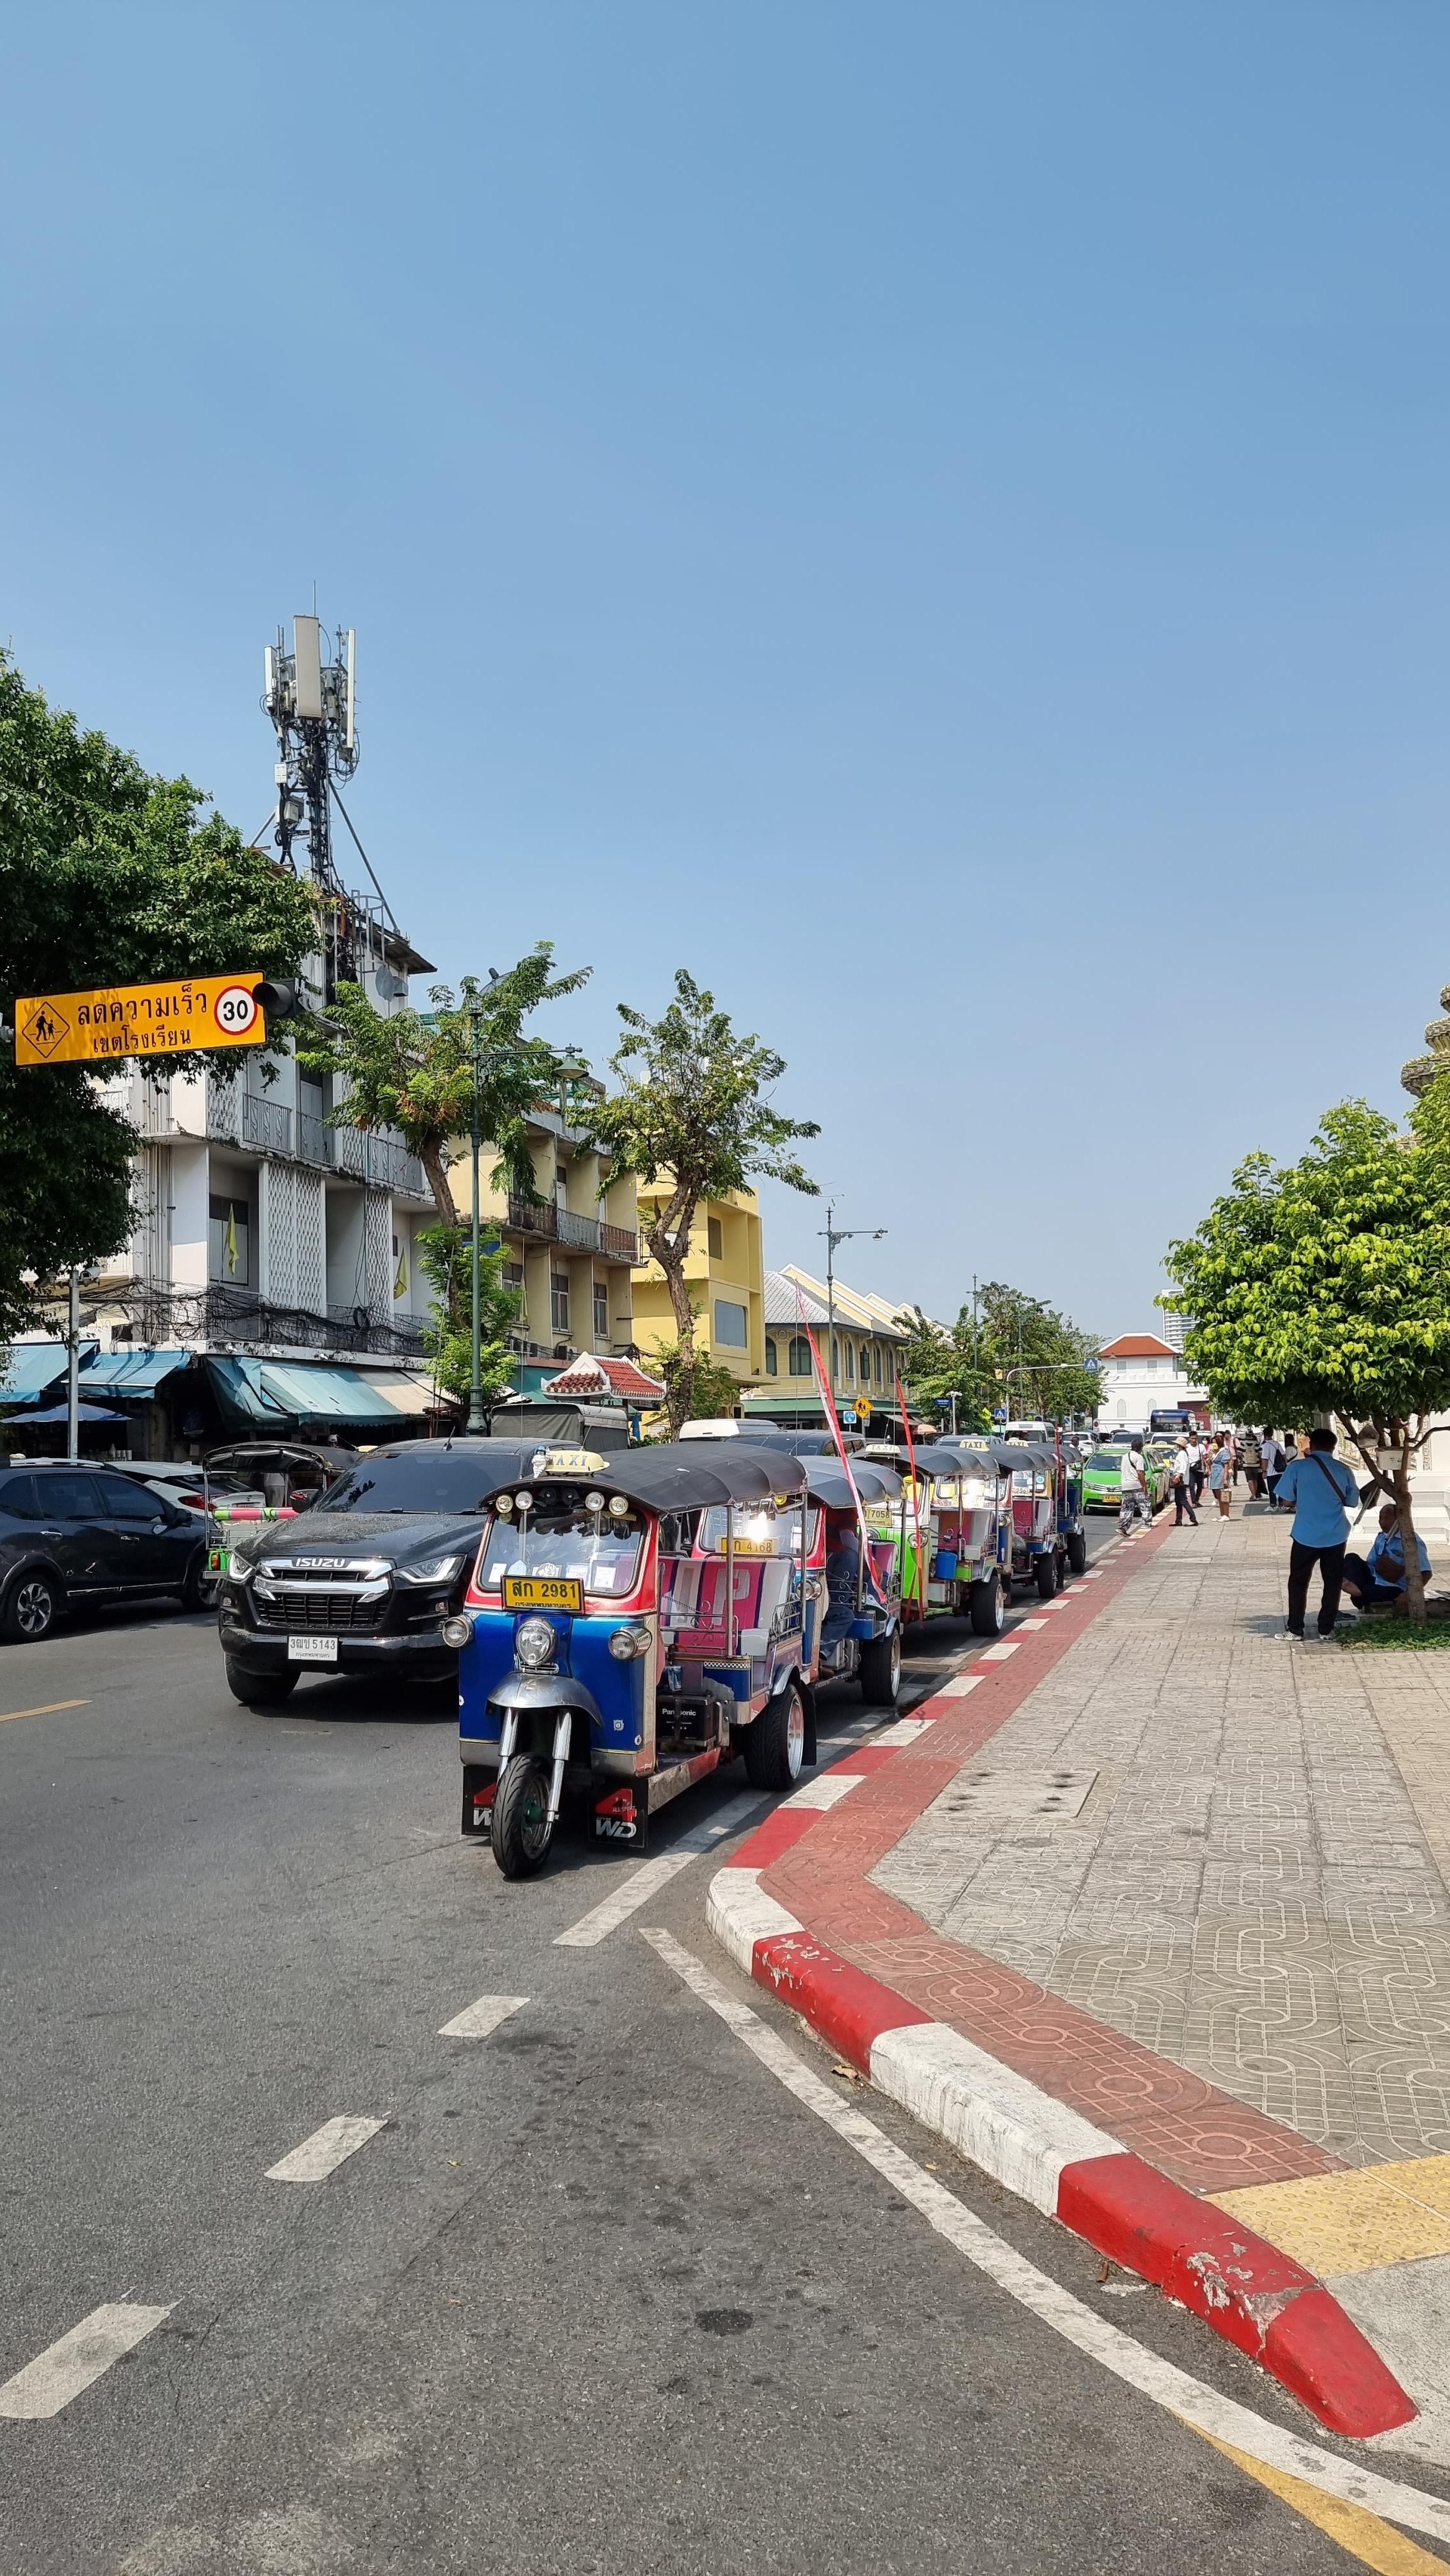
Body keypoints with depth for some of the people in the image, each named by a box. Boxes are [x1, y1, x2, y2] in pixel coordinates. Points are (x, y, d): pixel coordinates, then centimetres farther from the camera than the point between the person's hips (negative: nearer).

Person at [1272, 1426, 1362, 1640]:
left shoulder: (1297, 1467, -8)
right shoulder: (1343, 1470, -1)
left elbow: (1286, 1500, -4)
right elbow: (1353, 1502, 9)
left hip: (1306, 1536, -2)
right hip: (1336, 1536, 2)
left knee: (1298, 1582, 9)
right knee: (1332, 1583, 13)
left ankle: (1295, 1630, 8)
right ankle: (1326, 1629, 15)